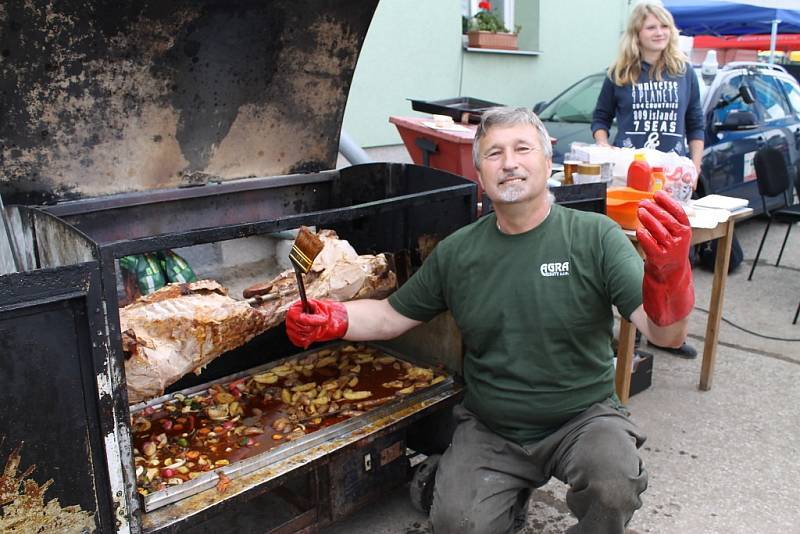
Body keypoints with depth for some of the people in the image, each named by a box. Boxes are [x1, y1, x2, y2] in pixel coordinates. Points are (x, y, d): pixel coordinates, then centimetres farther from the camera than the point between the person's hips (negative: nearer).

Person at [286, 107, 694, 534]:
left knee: (614, 486, -30)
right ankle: (511, 489, 17)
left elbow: (667, 335, -18)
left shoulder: (595, 237, -11)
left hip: (583, 418, -1)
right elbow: (391, 316, 7)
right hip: (489, 430, 2)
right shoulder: (457, 251, -1)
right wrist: (331, 319, -13)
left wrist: (668, 274, -41)